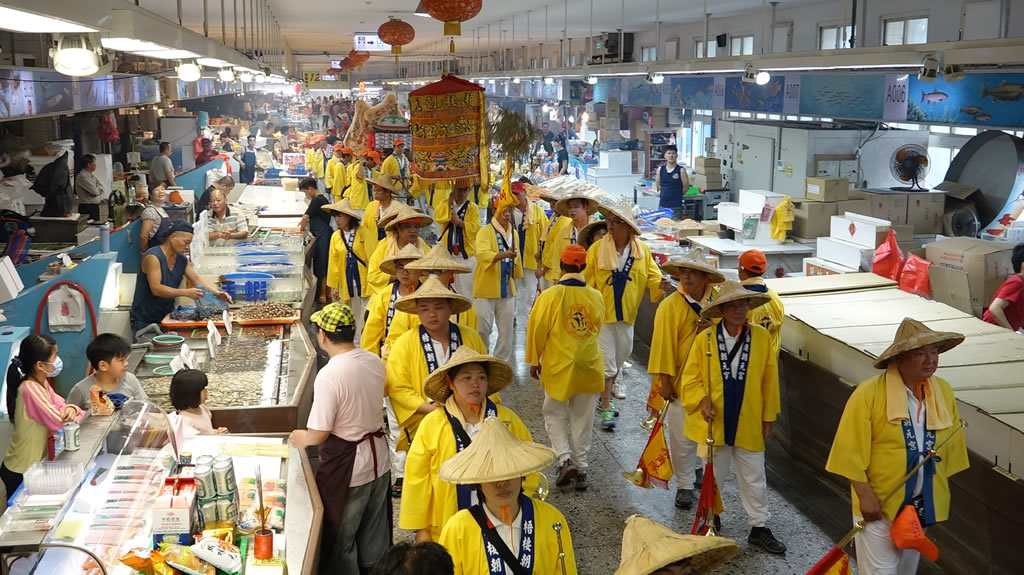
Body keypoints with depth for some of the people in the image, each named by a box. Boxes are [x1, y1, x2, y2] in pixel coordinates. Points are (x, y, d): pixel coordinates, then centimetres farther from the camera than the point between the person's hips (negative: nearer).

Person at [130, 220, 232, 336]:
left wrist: (216, 293, -18)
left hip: (167, 317, 6)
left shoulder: (182, 260, 6)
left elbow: (196, 279, 0)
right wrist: (186, 293, -35)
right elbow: (156, 289, -27)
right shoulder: (153, 257, -19)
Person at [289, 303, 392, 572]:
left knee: (342, 539, 15)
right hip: (379, 460, 7)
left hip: (347, 466, -7)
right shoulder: (375, 362, -4)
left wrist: (301, 438, -1)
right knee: (375, 533, 23)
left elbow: (319, 434, -23)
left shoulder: (329, 375, -26)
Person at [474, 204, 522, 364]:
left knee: (507, 328, 10)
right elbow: (483, 254, -27)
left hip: (507, 289, 6)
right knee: (483, 327, -1)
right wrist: (503, 255, -42)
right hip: (486, 289, -6)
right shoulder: (485, 232, -9)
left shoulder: (514, 234, 11)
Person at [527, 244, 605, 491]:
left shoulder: (550, 295, -14)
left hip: (559, 367, -3)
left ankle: (565, 460, -2)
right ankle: (581, 469, 19)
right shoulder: (596, 296, -3)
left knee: (554, 414, 14)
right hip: (589, 366, 3)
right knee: (582, 418, 14)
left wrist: (534, 361, 4)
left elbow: (537, 330, -8)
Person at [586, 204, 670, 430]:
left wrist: (660, 284, -23)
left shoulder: (643, 250, -2)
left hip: (626, 312, 4)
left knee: (622, 353, 22)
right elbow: (587, 281, -8)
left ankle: (610, 382, 49)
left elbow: (652, 275, -1)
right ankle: (606, 408, 5)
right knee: (606, 361, -3)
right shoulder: (597, 248, -9)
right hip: (602, 312, -4)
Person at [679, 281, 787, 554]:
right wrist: (702, 399, -21)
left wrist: (768, 417, 2)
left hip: (749, 424, 1)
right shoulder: (704, 339, -9)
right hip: (714, 422, 0)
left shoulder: (762, 337, -6)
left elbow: (770, 381, 0)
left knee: (755, 478, 11)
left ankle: (760, 527, 26)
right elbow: (690, 378, -4)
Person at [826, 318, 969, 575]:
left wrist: (940, 491, 10)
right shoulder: (870, 393, -20)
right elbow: (851, 451, -18)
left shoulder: (943, 392, -2)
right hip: (878, 502, -5)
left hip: (921, 503, 6)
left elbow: (949, 446, 8)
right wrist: (865, 494, -19)